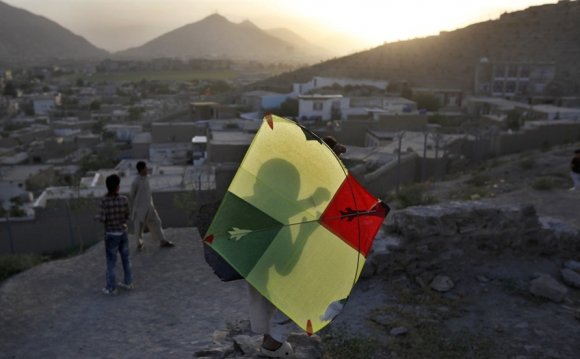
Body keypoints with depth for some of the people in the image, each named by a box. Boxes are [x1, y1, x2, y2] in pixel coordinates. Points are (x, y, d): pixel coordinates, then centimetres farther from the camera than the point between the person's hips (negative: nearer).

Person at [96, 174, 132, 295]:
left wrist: (98, 216, 3)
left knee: (111, 262, 8)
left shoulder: (104, 201, -19)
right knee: (126, 259, 18)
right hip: (123, 233, 4)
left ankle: (111, 288, 16)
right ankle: (128, 282, 28)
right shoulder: (124, 200, -9)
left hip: (111, 235, -3)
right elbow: (126, 216, 2)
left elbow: (101, 219, -19)